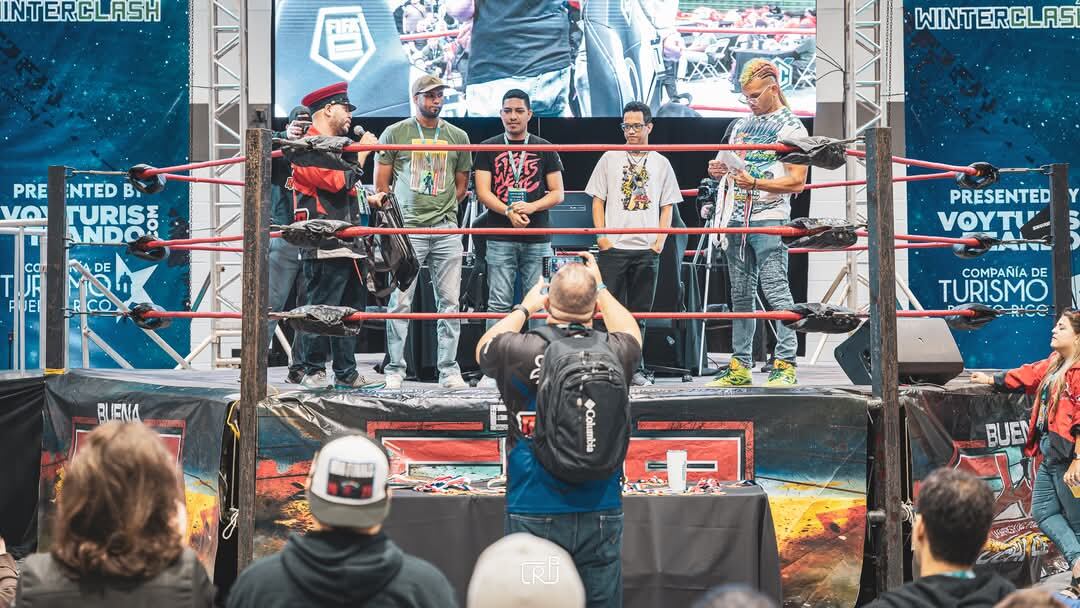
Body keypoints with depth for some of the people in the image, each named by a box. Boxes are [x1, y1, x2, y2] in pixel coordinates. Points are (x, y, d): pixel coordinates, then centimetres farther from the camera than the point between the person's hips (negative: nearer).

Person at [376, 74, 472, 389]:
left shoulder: (458, 137, 13)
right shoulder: (395, 133, 6)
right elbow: (381, 183, 8)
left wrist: (443, 210, 10)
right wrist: (397, 215, 6)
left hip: (446, 229, 3)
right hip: (407, 229, -2)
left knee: (449, 301, 1)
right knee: (400, 301, -4)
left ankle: (449, 370, 7)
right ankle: (395, 370, 2)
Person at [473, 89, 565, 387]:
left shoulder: (545, 149, 10)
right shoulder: (488, 149, 8)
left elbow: (557, 193, 7)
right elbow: (483, 192, 1)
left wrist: (530, 207, -11)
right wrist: (508, 211, -16)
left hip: (538, 239, 1)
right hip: (500, 238, -1)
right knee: (498, 303, -2)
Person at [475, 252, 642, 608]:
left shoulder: (520, 352, -12)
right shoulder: (614, 354, -7)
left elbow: (483, 348, 14)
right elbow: (631, 334, 21)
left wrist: (525, 307, 26)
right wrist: (600, 288, 33)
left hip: (534, 514, -2)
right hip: (601, 512, 2)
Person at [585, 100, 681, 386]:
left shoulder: (661, 164, 11)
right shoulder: (610, 159, 7)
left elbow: (667, 207, 12)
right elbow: (597, 200, 6)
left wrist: (661, 239, -1)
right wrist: (601, 235, -4)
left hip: (647, 249, 2)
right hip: (613, 247, -1)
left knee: (639, 313, 6)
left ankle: (635, 369, 12)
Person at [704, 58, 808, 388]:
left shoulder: (791, 127, -3)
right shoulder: (741, 124, 18)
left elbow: (797, 181, -10)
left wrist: (755, 183, -20)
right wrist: (718, 170, 5)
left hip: (770, 219, -7)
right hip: (737, 218, 7)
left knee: (775, 290, -13)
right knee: (740, 295, 7)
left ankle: (785, 365, -12)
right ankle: (740, 366, 11)